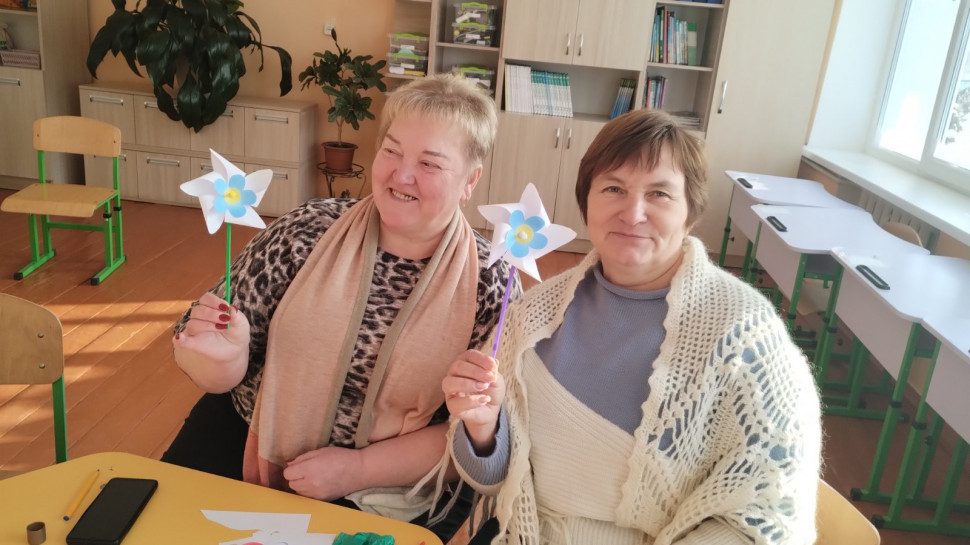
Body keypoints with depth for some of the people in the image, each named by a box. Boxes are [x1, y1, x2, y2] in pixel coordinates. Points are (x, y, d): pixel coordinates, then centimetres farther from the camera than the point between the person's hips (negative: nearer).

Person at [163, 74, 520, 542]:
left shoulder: (491, 285, -11)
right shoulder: (307, 232, -7)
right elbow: (218, 375, -1)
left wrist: (359, 468, -16)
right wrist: (222, 355, -24)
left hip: (382, 491, -1)